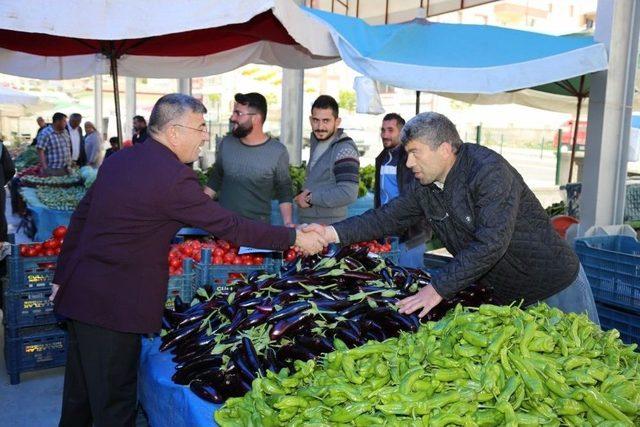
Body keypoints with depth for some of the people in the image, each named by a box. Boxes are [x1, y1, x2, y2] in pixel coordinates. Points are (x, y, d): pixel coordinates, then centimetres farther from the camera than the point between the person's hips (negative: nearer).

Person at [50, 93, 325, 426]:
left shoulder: (118, 160, 8)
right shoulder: (174, 177, -19)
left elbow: (81, 216, 13)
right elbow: (229, 227, -16)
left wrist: (63, 277, 21)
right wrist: (294, 238, -8)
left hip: (78, 292, 9)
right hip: (114, 305, -9)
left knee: (80, 393, 23)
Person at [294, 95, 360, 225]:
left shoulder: (345, 149, -18)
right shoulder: (316, 141, 10)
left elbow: (348, 194, -27)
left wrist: (310, 198, -17)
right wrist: (303, 195, -2)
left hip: (329, 228, -8)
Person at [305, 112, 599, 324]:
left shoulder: (489, 170, -27)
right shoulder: (426, 187, -2)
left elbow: (491, 243, -34)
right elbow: (388, 217, -1)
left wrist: (439, 288, -35)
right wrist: (334, 233, -14)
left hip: (556, 287, -6)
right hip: (503, 295, 7)